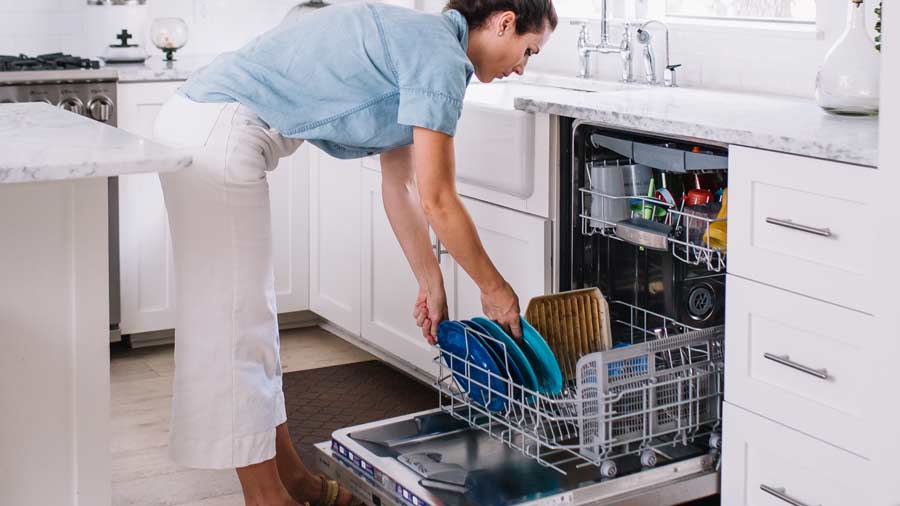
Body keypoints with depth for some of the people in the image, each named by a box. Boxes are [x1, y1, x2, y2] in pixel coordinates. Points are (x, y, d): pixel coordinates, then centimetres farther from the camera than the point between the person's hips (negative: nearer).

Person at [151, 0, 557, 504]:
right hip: (218, 132, -11)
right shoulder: (442, 56, -12)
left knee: (251, 313, 15)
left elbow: (402, 187, 21)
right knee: (234, 317, -3)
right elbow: (437, 201, -12)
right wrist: (496, 290, 0)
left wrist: (432, 285, 24)